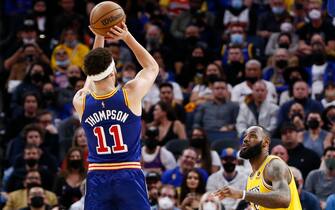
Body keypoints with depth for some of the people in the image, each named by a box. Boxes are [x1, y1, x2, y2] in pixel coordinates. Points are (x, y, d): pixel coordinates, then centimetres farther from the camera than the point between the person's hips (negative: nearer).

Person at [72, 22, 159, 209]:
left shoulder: (81, 103, -3)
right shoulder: (130, 95, -10)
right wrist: (127, 37, 7)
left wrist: (99, 37, 19)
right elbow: (152, 67, 10)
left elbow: (94, 75, 20)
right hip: (129, 175, -2)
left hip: (97, 178, 2)